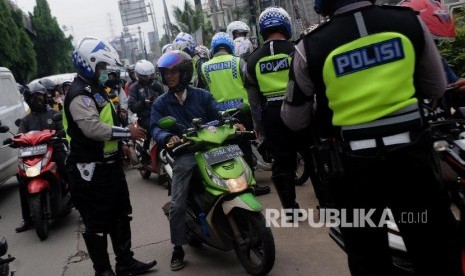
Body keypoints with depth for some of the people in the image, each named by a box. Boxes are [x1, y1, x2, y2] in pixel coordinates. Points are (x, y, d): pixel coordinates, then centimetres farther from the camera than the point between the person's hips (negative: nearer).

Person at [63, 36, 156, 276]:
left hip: (110, 164, 11)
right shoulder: (79, 94, -18)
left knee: (121, 215, 18)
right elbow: (93, 128, -30)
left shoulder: (96, 89, 16)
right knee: (97, 223, 1)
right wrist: (127, 132, -22)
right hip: (91, 170, -11)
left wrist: (123, 146, 20)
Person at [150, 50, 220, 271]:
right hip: (184, 155, 0)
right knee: (177, 205, -8)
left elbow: (218, 119, 5)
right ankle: (178, 248, 12)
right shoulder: (161, 103, 11)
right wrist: (168, 137, -24)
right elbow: (156, 128, -2)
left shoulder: (202, 96, 12)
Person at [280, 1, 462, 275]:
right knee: (436, 248, 17)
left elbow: (294, 120, 0)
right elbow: (436, 89, 9)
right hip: (412, 152, 2)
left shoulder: (311, 47, -9)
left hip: (354, 163, -1)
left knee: (368, 253, 16)